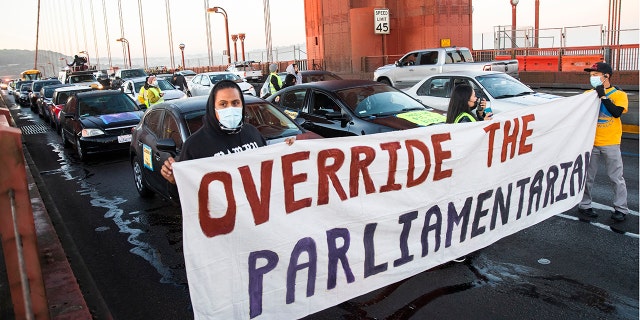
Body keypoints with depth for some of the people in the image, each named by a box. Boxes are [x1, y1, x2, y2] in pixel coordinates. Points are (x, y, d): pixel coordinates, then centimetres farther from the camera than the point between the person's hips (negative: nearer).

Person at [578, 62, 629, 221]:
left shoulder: (619, 94, -1)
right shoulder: (588, 94, 7)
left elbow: (616, 112, -18)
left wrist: (603, 96, -17)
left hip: (610, 144, -3)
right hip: (591, 142, 3)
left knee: (616, 178, 1)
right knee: (588, 176, 9)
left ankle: (621, 209, 10)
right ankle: (584, 204, 19)